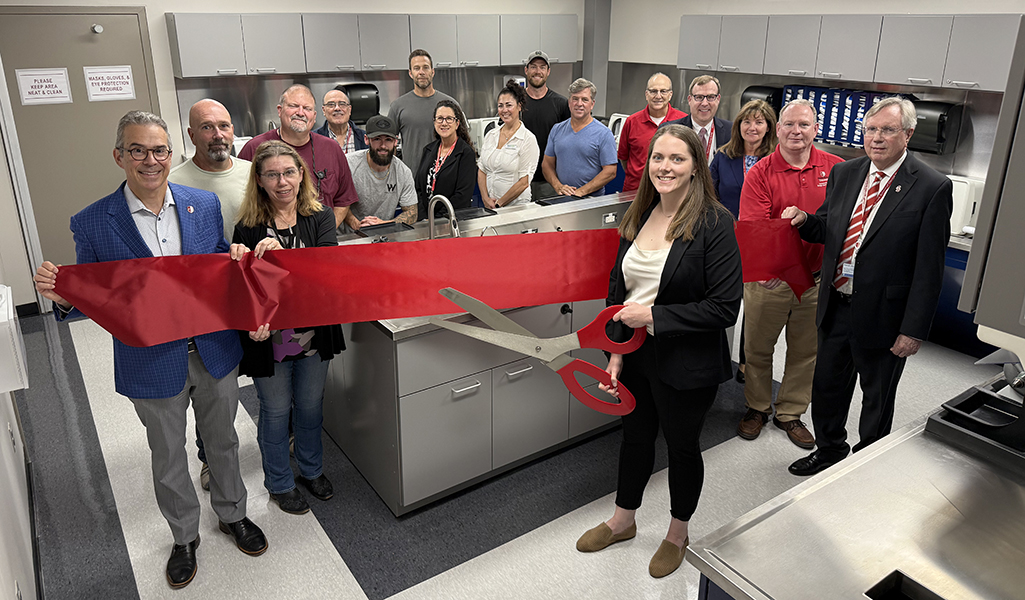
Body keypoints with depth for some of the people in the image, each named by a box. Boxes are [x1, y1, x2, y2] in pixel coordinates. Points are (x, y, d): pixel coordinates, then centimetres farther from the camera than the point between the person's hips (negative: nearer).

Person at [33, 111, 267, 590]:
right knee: (167, 456, 17)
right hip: (154, 364, -2)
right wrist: (63, 298, -26)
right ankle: (184, 536, 42)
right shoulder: (93, 223, -11)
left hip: (215, 352, 2)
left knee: (223, 441, 21)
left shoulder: (205, 205, -4)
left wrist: (235, 259, -15)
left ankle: (232, 514, 46)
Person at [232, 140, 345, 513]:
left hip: (314, 334, 2)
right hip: (270, 339, -2)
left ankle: (312, 470, 44)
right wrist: (253, 324, -27)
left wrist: (282, 253, -35)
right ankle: (280, 484, 36)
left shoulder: (319, 219, -4)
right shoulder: (248, 229, -8)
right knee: (276, 411, 14)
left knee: (311, 406, 19)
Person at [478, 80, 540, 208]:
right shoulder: (490, 135, 11)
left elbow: (524, 182, -11)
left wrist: (499, 204, -11)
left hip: (516, 206, -4)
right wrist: (486, 199, -2)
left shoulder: (528, 139, -5)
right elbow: (481, 170, 12)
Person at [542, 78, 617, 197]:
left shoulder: (603, 134, 1)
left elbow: (610, 172, -4)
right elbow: (547, 163, 16)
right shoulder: (557, 130, 14)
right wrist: (558, 186, -2)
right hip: (560, 199, 3)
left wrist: (581, 191, -11)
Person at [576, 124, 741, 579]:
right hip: (636, 353, 5)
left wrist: (652, 315, -22)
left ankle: (677, 535, 42)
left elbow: (724, 307, -20)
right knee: (635, 436, 23)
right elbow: (618, 289, 5)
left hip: (686, 364, -5)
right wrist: (616, 352, -2)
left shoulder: (714, 223, -18)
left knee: (682, 445, 16)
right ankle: (622, 521, 47)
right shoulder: (638, 217, 1)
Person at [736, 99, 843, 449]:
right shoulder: (760, 174, -7)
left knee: (806, 350, 14)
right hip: (768, 277, -2)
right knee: (758, 346, 12)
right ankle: (757, 408, 34)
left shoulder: (837, 169, 0)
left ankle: (790, 413, 33)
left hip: (816, 278, 2)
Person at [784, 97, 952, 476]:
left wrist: (913, 330, -15)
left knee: (877, 399, 15)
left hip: (882, 314, -5)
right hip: (836, 305, 5)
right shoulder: (844, 174, 3)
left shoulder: (932, 188, -13)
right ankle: (830, 450, 43)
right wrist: (805, 220, -9)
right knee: (827, 386, 19)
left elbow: (929, 268, -14)